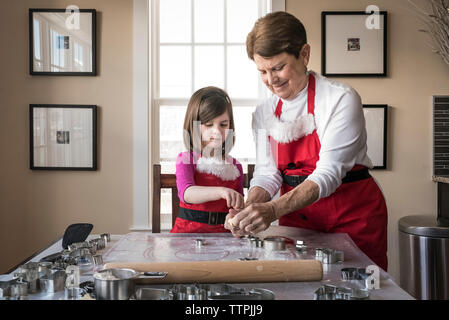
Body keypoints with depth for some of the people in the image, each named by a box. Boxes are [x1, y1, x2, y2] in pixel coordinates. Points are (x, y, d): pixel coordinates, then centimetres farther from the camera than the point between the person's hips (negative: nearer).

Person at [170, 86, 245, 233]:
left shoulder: (235, 166, 12)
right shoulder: (186, 160, 0)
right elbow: (186, 193, -22)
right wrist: (220, 191, -40)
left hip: (222, 234, 4)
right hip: (188, 232, -3)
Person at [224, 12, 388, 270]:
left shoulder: (341, 99, -15)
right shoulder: (264, 113, 2)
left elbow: (328, 173, -22)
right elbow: (266, 174, 0)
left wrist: (274, 210, -34)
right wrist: (248, 212, -22)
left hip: (353, 218, -4)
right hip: (297, 217, 4)